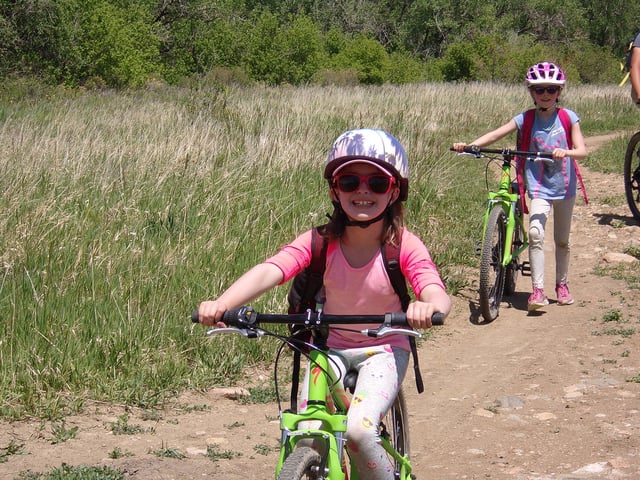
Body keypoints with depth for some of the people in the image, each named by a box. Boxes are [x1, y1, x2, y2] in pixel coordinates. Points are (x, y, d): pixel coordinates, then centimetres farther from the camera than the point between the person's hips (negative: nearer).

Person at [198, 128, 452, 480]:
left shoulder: (403, 246, -17)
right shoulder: (320, 242, -14)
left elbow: (438, 294, -30)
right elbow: (268, 271, -29)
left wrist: (427, 307, -57)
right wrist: (221, 303, -47)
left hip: (383, 349, -2)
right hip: (330, 347, 2)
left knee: (359, 429, -26)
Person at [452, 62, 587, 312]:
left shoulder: (568, 117, -5)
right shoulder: (525, 120, -4)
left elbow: (582, 150, -12)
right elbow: (496, 134, -12)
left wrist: (565, 152, -35)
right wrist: (468, 145, -27)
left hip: (564, 186, 1)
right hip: (539, 186, -1)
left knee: (562, 240, 13)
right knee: (535, 233, -21)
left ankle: (561, 284, 33)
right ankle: (537, 290, -21)